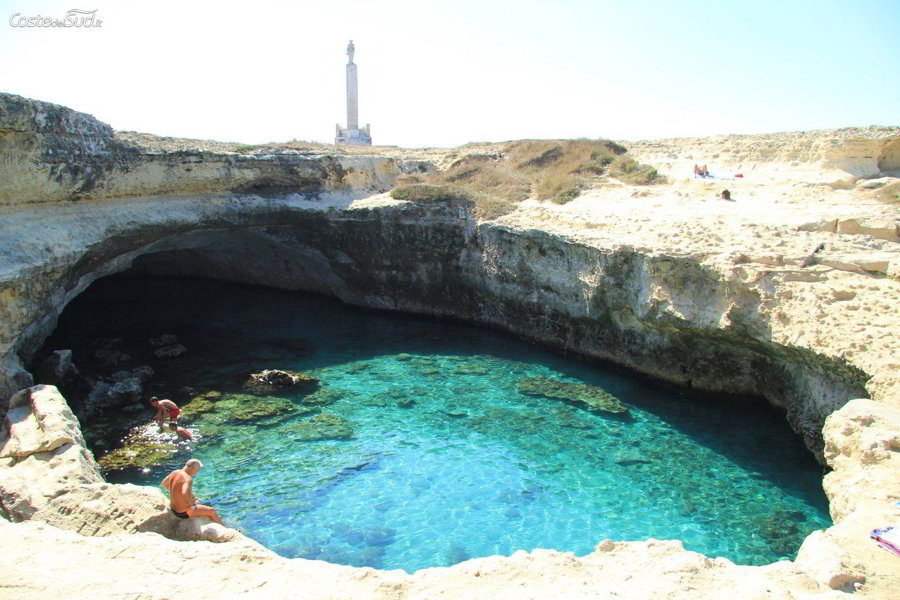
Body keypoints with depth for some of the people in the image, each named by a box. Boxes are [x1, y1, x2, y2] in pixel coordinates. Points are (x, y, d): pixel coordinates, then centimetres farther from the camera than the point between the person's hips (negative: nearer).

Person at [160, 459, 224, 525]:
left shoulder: (175, 472, -2)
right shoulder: (188, 478, -28)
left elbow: (163, 484, 16)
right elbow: (185, 494, -45)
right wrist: (191, 502, -25)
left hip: (173, 509, 9)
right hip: (184, 513, -9)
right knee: (212, 511, 5)